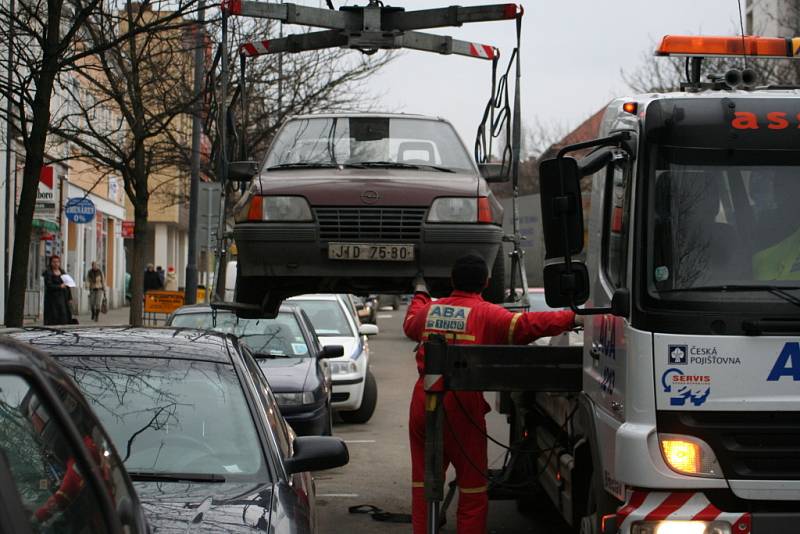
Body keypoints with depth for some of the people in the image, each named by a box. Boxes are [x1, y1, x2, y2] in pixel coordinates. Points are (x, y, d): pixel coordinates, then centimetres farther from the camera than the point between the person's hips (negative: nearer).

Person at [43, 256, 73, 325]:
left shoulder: (63, 273, 15)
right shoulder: (48, 273, -1)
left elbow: (67, 286, 15)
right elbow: (49, 285, -13)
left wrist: (70, 298, 8)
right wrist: (59, 286, -24)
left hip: (63, 298, 5)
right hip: (53, 298, -5)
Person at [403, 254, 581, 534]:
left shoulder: (430, 309, 12)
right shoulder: (486, 313, -5)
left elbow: (410, 324, 34)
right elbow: (525, 325, -20)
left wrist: (420, 294, 52)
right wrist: (571, 319, -15)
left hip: (423, 400, 5)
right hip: (461, 403, -5)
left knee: (424, 479, 12)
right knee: (472, 480, 5)